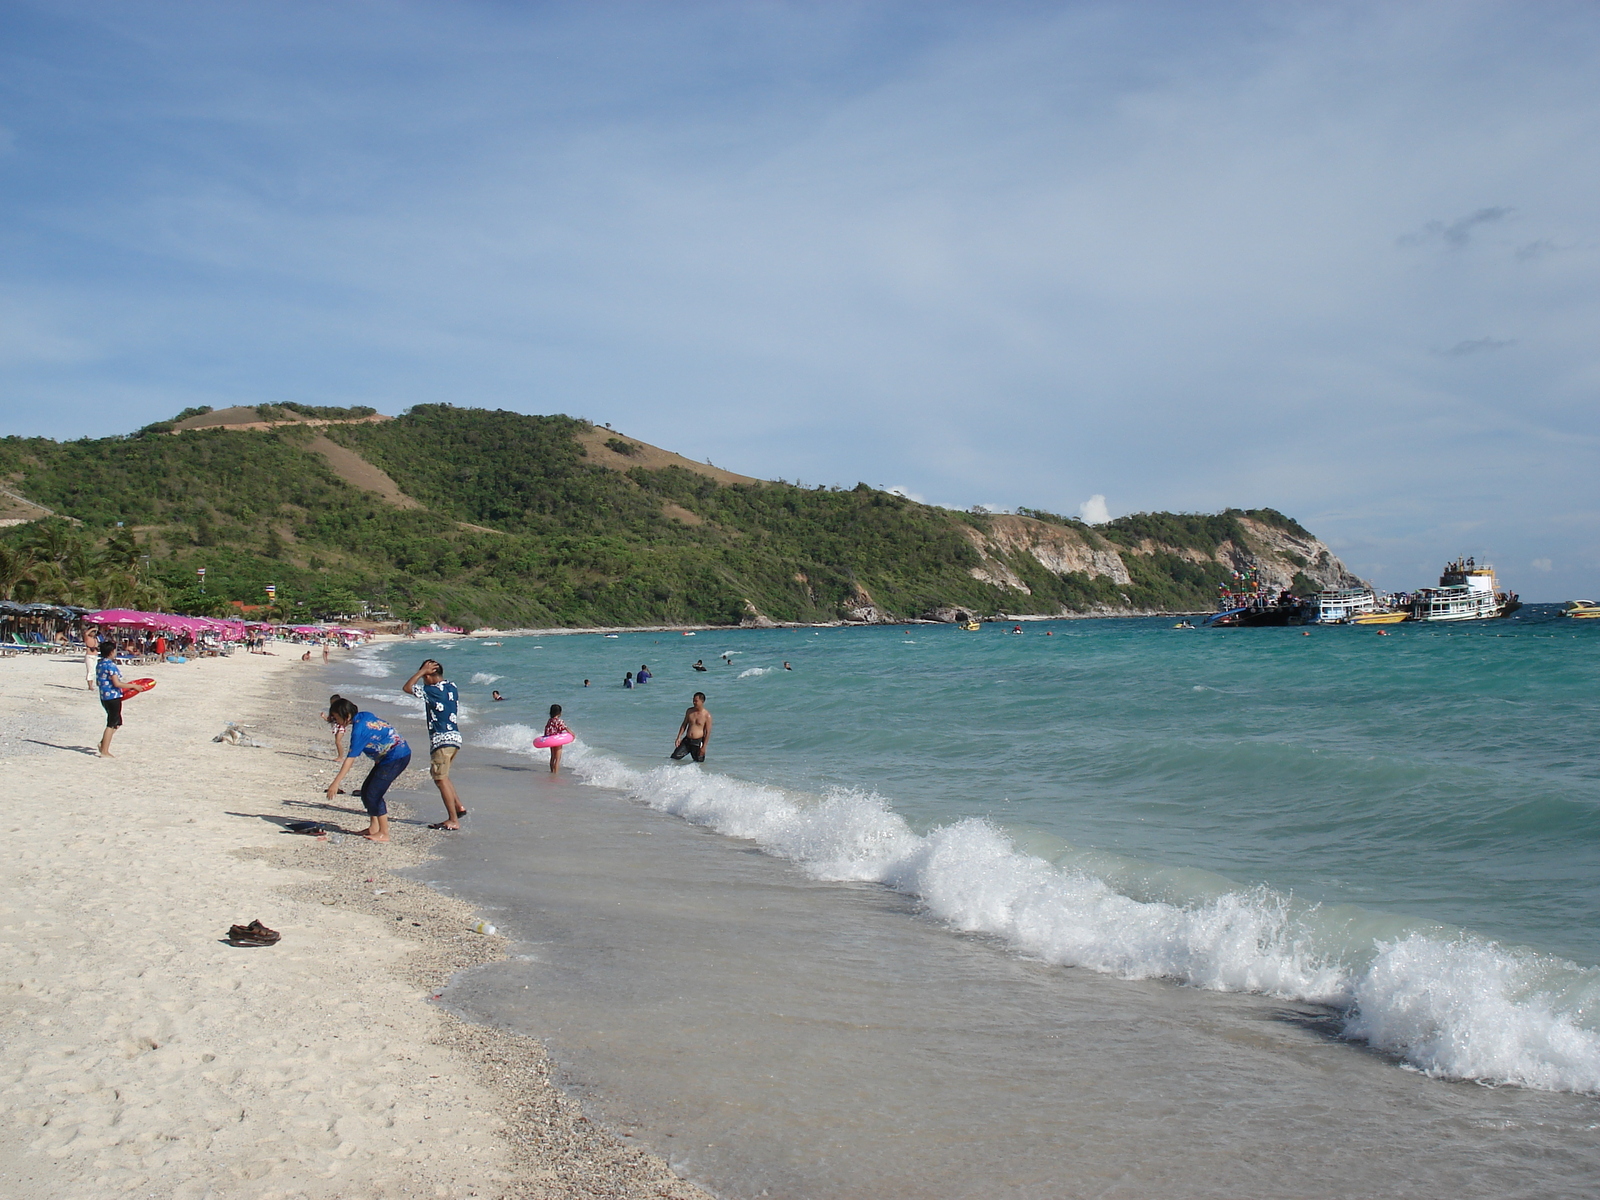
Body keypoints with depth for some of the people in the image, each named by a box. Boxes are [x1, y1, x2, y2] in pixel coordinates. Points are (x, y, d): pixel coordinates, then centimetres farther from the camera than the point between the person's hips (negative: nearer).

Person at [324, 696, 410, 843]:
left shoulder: (359, 730, -21)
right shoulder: (364, 716, 5)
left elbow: (350, 759, -22)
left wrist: (336, 783, -21)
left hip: (396, 757, -10)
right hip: (387, 757, 10)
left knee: (373, 793, -8)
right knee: (366, 790, 12)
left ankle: (384, 834, -1)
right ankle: (374, 827, 20)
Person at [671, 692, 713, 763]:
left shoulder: (707, 715, -10)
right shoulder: (689, 711, 5)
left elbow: (708, 732, -9)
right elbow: (684, 725, 13)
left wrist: (704, 747, -12)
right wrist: (678, 738, 4)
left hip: (698, 742, -4)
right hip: (687, 740, 4)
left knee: (699, 762, -2)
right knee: (674, 757, -3)